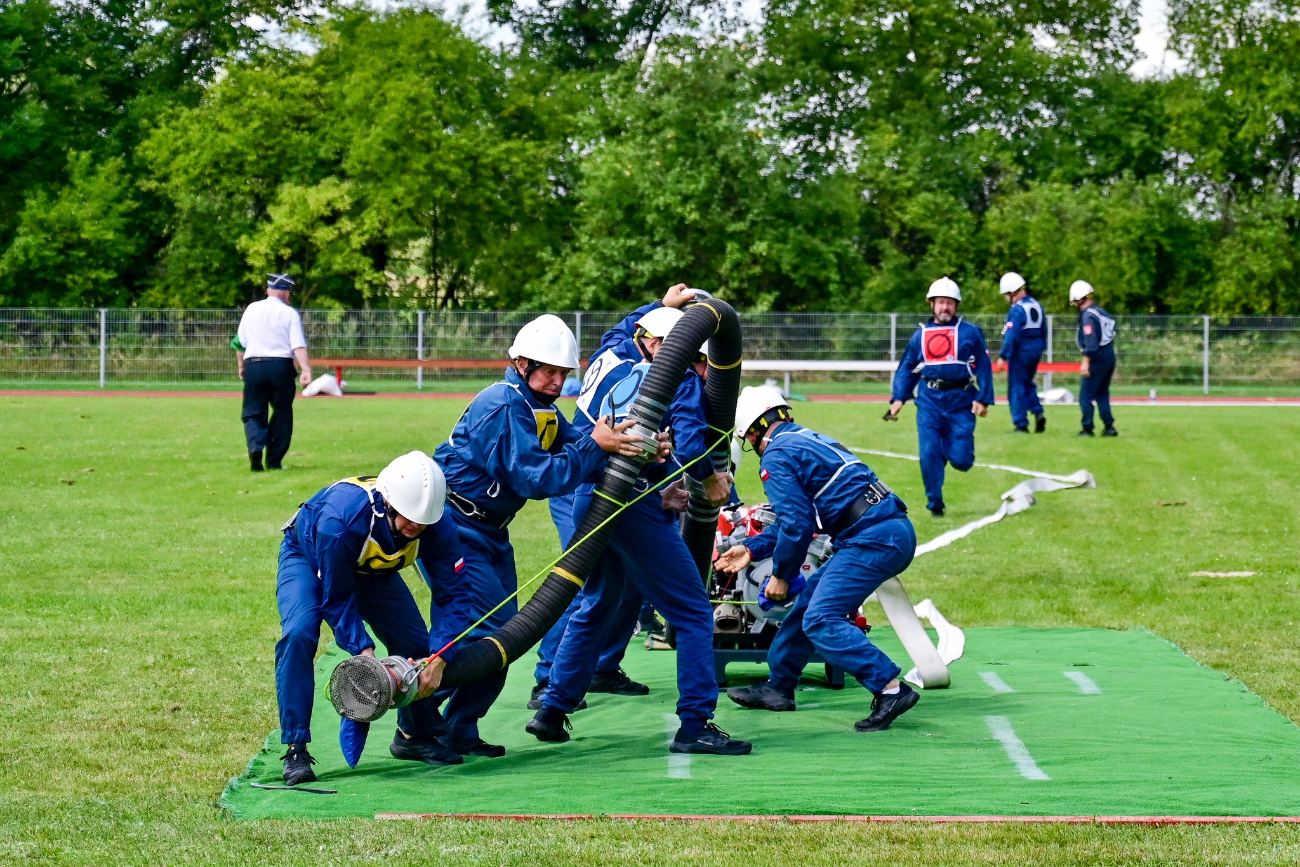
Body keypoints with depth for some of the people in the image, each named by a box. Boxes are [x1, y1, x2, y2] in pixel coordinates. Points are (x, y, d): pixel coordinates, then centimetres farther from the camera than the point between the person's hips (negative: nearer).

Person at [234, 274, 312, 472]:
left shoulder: (252, 309, 9)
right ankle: (274, 460, 9)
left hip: (254, 366, 2)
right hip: (281, 366, -2)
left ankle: (255, 446, -22)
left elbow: (240, 342, 13)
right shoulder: (290, 313, 0)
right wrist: (306, 370, -17)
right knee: (282, 413, 10)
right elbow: (298, 345, -10)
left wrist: (241, 366, 26)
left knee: (253, 413, 6)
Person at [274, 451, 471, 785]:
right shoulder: (340, 520, -45)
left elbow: (452, 594, -24)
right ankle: (295, 749, -22)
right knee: (299, 634, -29)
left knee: (416, 643, -3)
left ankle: (414, 733, 25)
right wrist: (362, 650, -39)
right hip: (308, 557, -4)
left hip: (372, 571, 5)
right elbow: (336, 598, -31)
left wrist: (439, 660, -34)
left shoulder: (436, 527, -32)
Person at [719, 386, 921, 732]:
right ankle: (778, 687, 28)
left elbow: (796, 523, -9)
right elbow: (798, 518, 30)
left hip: (872, 539, -10)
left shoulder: (776, 456, -4)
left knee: (821, 620, -14)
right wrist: (752, 549, 30)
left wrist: (781, 574, 5)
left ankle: (891, 690, -22)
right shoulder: (809, 440, 25)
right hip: (896, 531, 10)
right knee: (810, 597, 19)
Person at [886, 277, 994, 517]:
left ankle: (950, 448, 30)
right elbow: (907, 368, 15)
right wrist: (898, 398, 4)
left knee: (960, 460, -6)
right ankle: (935, 504, 8)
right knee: (929, 454, -6)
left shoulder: (970, 332, 3)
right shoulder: (921, 334, 11)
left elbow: (984, 367, 2)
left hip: (961, 401, -2)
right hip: (930, 401, 2)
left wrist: (983, 399, -7)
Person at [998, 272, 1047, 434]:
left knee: (1017, 387, 1)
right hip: (1035, 350, 8)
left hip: (1021, 352, -8)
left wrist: (1004, 355, -19)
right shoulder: (1036, 305, 7)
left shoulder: (1017, 309, -18)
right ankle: (1038, 413, 5)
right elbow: (1043, 330, 15)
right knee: (1027, 384, 23)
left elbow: (1011, 335, -23)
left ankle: (1021, 424, 1)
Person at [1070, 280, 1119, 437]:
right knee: (1102, 394, 16)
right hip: (1110, 356, 9)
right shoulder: (1101, 312, 14)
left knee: (1085, 396, -3)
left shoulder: (1088, 315, -14)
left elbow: (1090, 341, -22)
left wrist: (1086, 362, -23)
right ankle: (1109, 427, 13)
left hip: (1098, 358, -9)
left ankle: (1087, 429, -3)